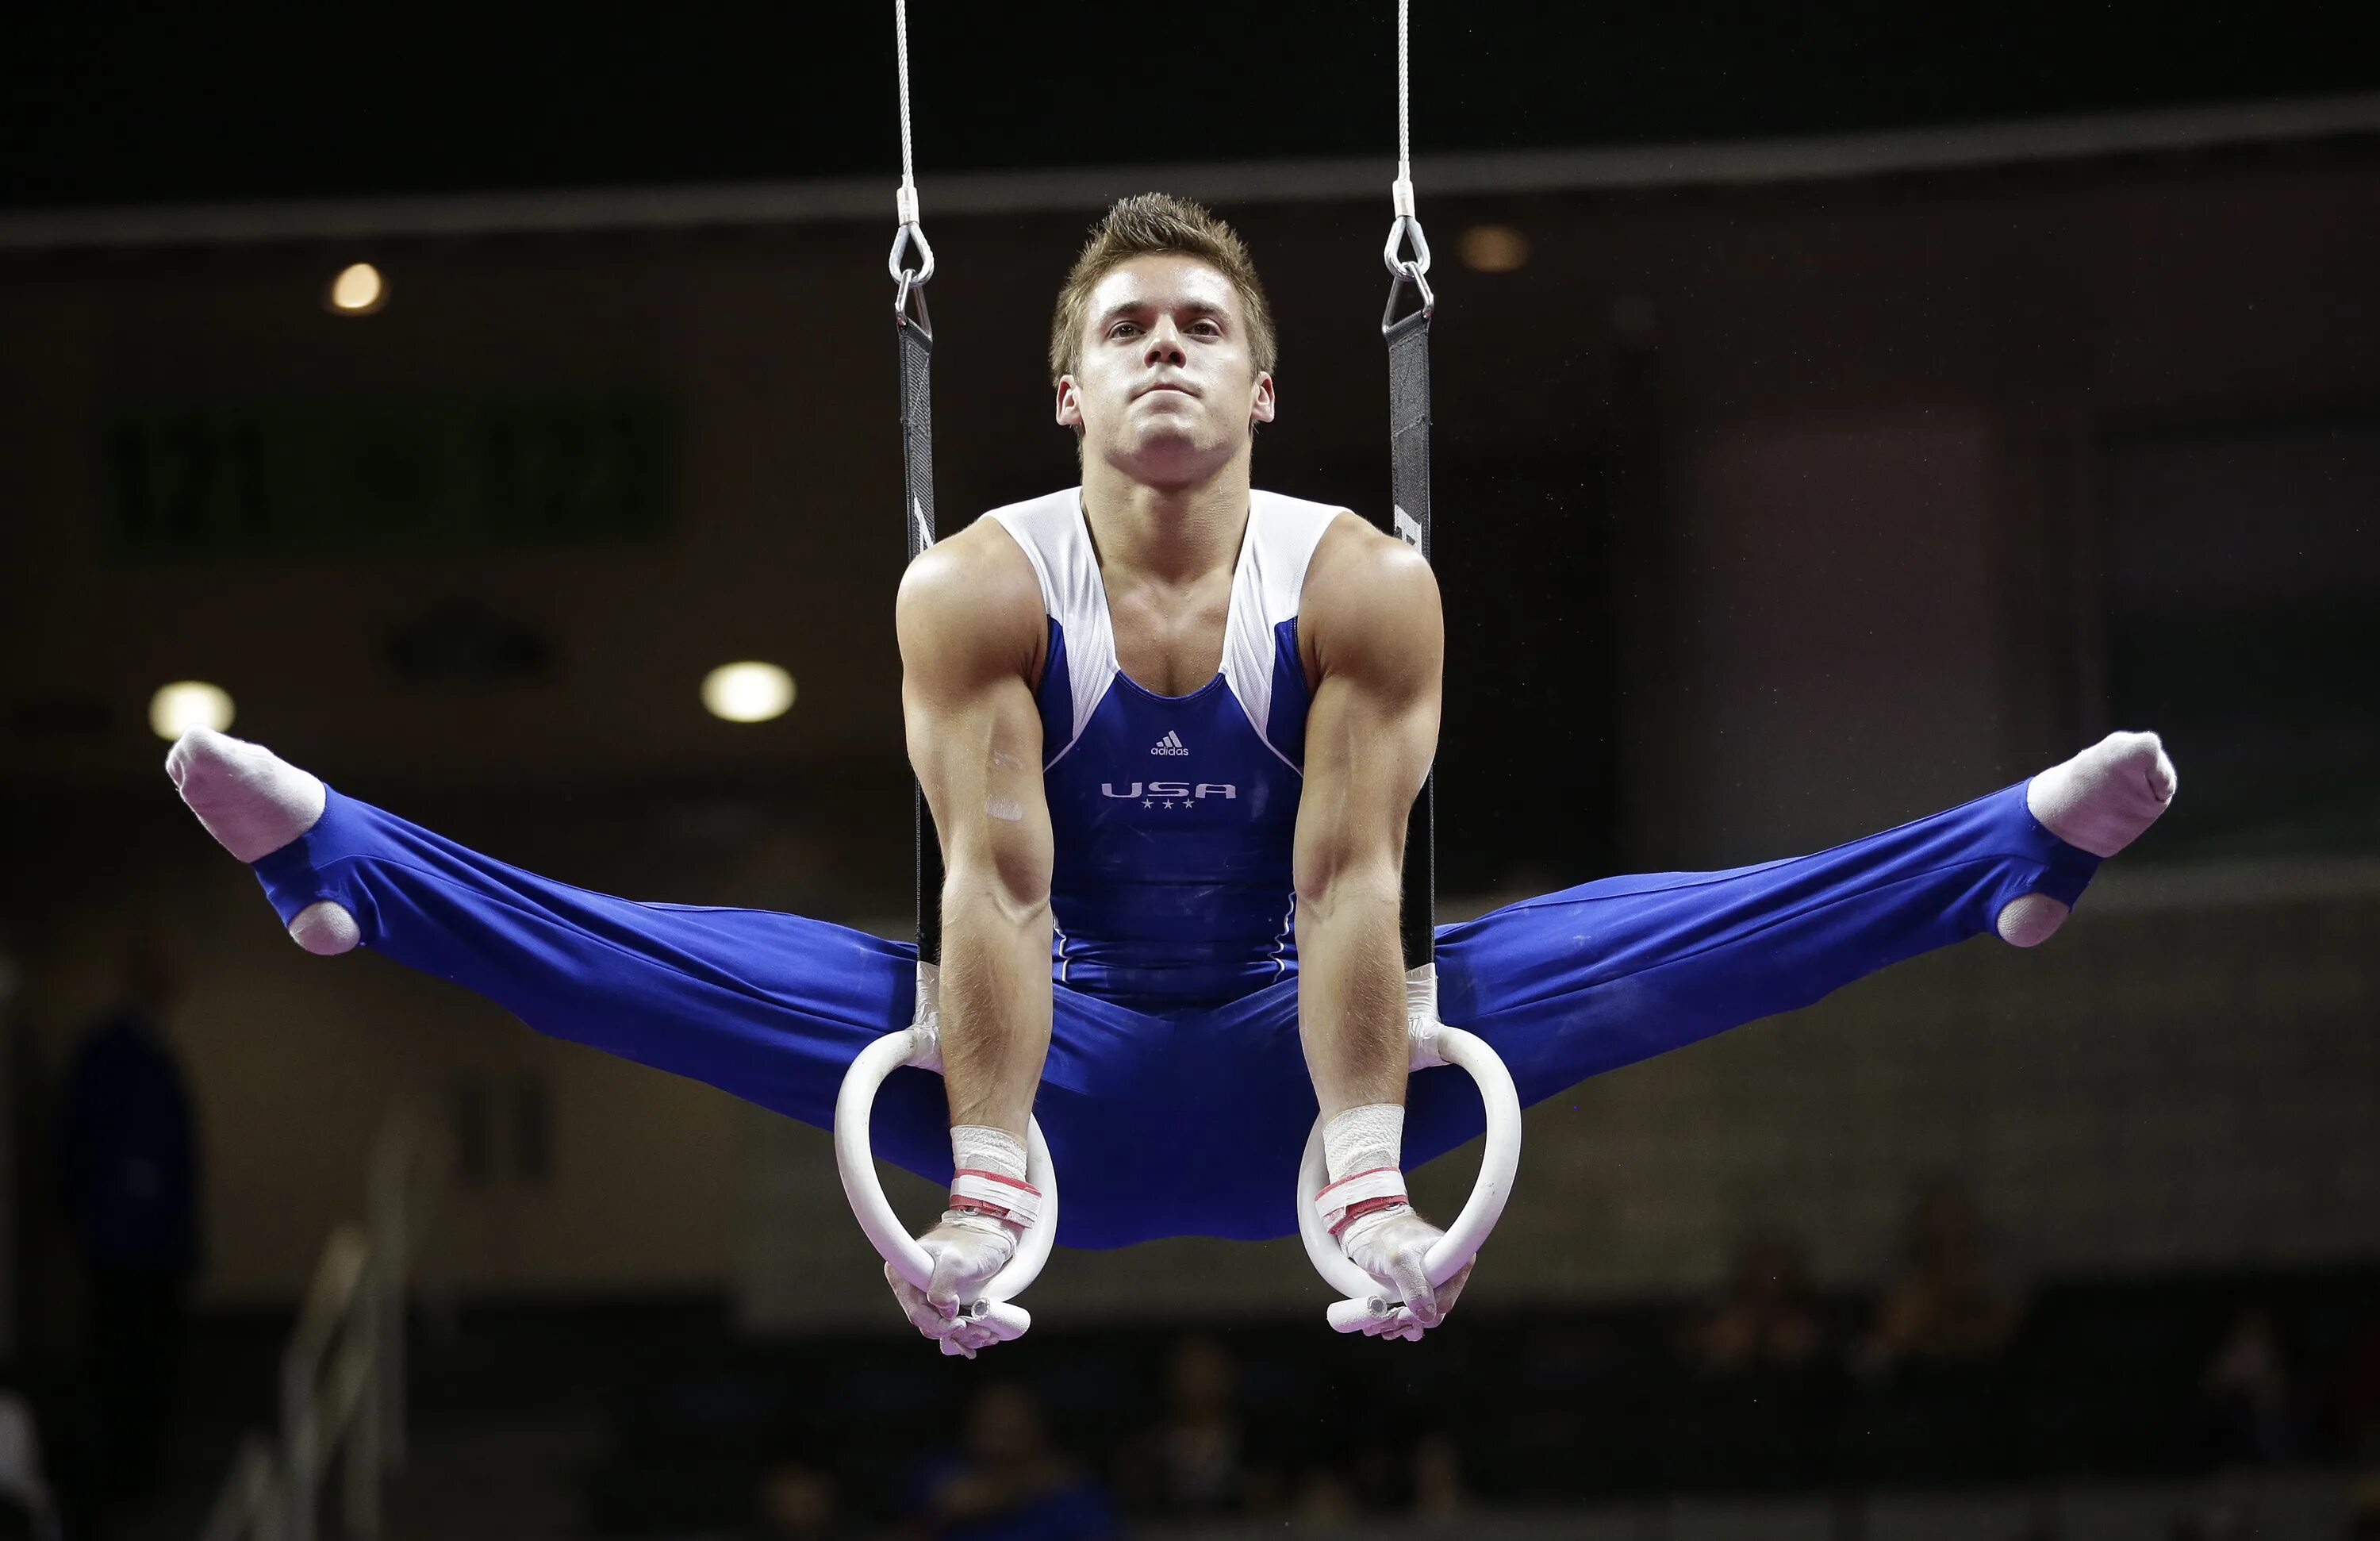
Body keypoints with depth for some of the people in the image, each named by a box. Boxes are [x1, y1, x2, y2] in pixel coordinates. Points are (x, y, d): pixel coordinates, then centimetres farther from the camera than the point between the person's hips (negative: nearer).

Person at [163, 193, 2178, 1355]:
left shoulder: (1366, 587, -13)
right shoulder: (977, 589, -13)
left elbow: (1353, 882, -21)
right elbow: (995, 881, -22)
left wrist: (1370, 1177, -33)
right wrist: (983, 1182, -32)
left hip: (1293, 1060, 0)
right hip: (1068, 1068, 0)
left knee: (1641, 940, -18)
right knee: (682, 961, -19)